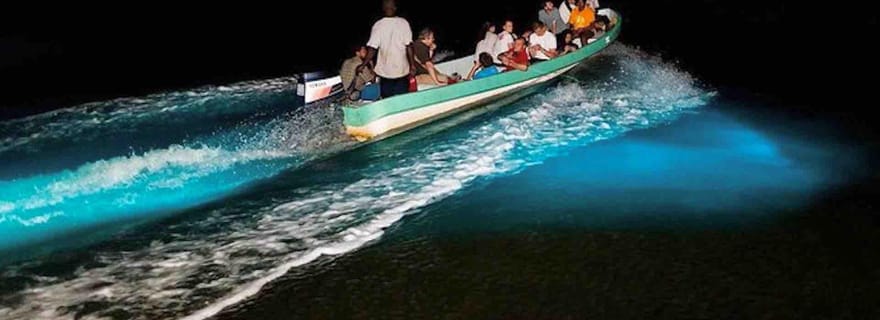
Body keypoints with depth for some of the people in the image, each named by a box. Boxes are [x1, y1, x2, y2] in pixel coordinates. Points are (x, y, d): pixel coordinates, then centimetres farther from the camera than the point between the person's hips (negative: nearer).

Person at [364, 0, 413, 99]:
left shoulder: (378, 25, -10)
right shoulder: (404, 23, -6)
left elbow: (372, 48, -12)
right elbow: (408, 46, -7)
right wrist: (412, 65, 2)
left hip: (385, 70, -1)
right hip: (402, 69, 1)